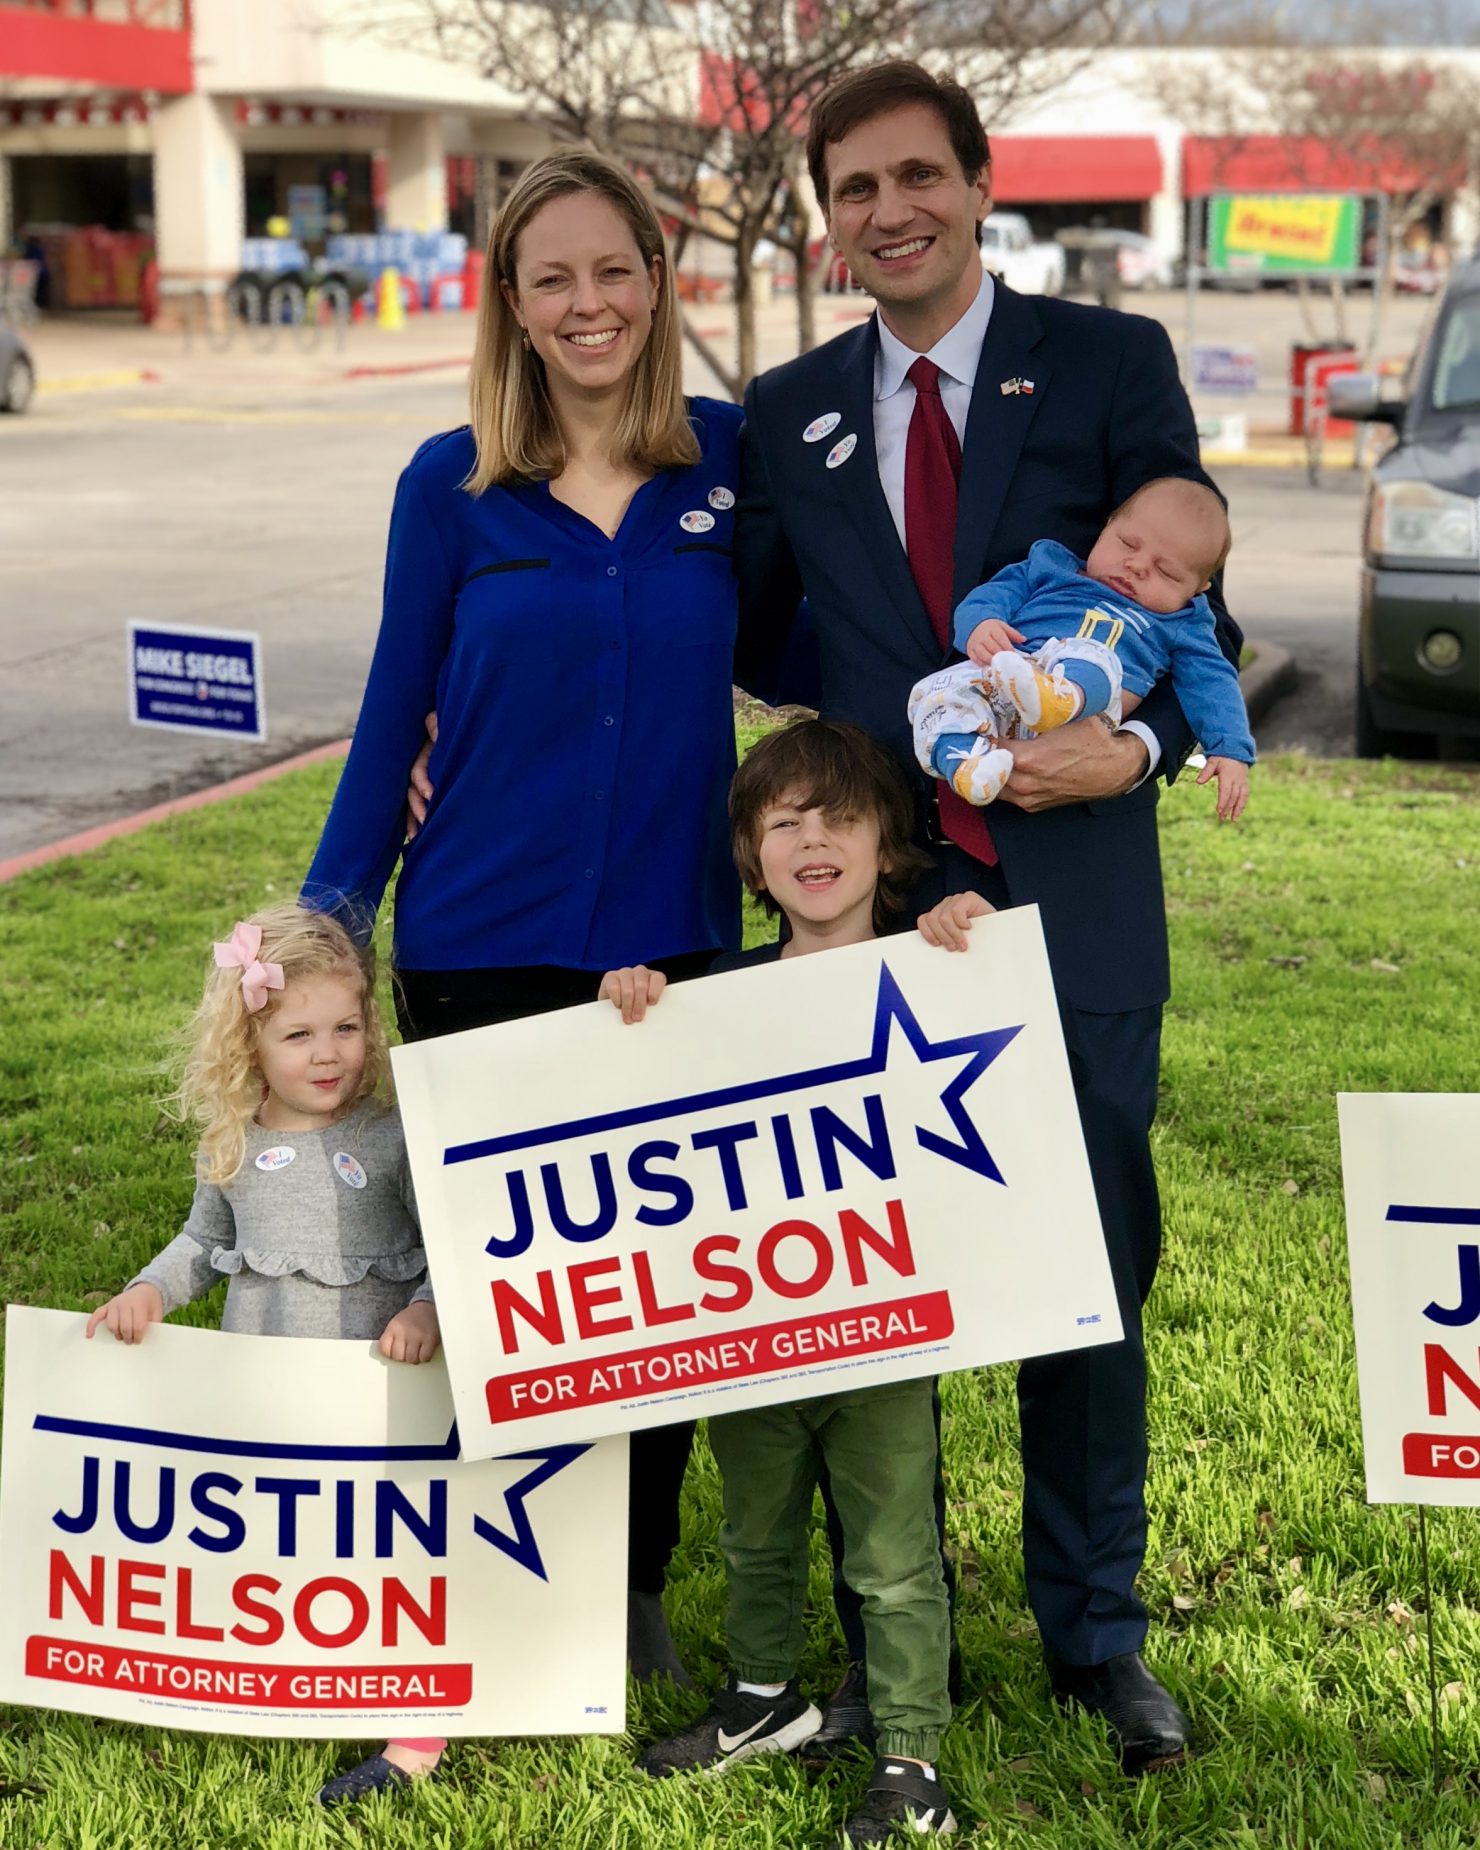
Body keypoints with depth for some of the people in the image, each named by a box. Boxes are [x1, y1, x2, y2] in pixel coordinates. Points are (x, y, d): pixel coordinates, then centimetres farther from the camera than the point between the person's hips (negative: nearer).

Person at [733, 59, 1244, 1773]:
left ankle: (1094, 1633, 27)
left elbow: (1195, 616, 1)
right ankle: (884, 1635, 27)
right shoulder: (787, 411, 9)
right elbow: (744, 646, 12)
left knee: (1090, 1276, 8)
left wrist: (1140, 743, -19)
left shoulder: (1109, 363, 1)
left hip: (1071, 899, -2)